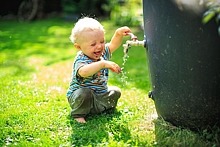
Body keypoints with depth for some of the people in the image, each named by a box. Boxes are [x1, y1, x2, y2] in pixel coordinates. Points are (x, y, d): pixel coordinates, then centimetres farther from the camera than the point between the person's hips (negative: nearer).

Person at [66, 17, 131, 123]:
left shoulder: (103, 53, -5)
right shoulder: (81, 60, -31)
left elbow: (113, 45, 8)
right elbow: (83, 72, -53)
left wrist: (118, 33, -13)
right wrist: (103, 64, -61)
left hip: (100, 95, 7)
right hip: (79, 97, -7)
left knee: (115, 92, 8)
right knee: (85, 93, -37)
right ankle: (78, 114, -12)